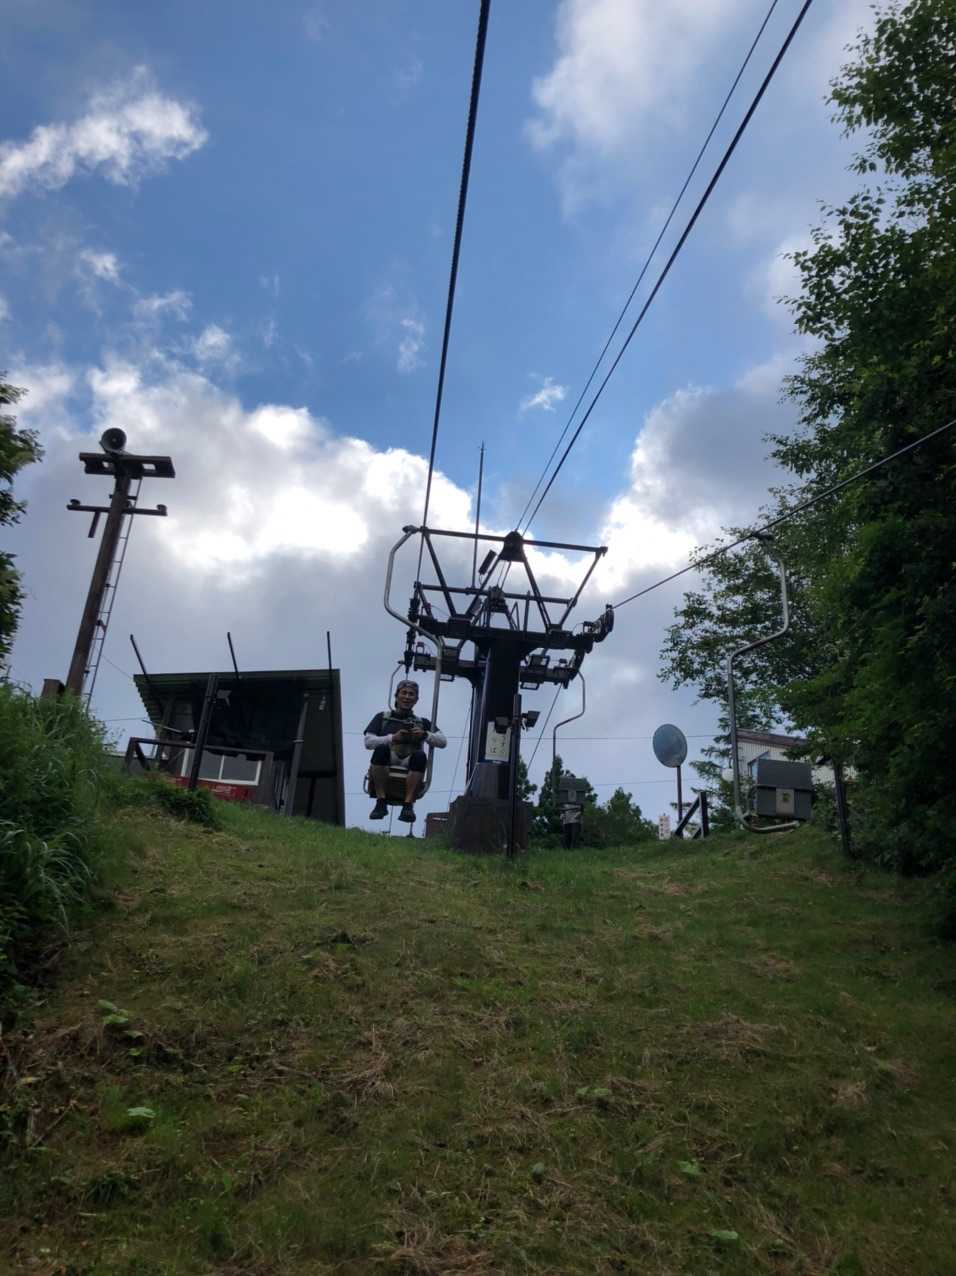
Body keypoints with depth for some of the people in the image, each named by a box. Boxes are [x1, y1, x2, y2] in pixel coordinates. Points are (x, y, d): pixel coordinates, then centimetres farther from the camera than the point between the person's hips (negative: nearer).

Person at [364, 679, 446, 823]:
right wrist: (392, 738, -9)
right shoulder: (383, 717, 19)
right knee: (381, 749, -34)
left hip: (409, 769, 1)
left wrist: (425, 735, -8)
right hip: (385, 765, -1)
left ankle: (408, 805, -37)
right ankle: (381, 802, -30)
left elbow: (442, 742, 10)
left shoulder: (422, 722, 23)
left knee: (420, 756, -33)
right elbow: (368, 742, 5)